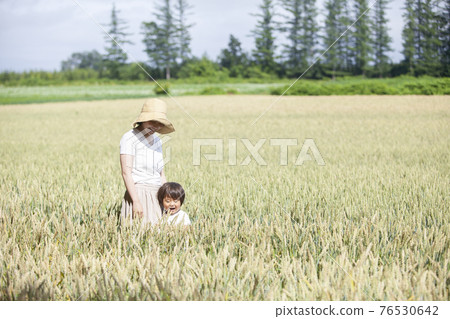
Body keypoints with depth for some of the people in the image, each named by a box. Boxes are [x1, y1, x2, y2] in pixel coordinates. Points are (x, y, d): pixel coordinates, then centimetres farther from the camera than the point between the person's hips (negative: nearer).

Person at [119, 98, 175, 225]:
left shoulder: (157, 140, 17)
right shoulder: (130, 138, -5)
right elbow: (126, 172, -13)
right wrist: (136, 201, -21)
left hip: (157, 196, 7)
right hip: (138, 193, -7)